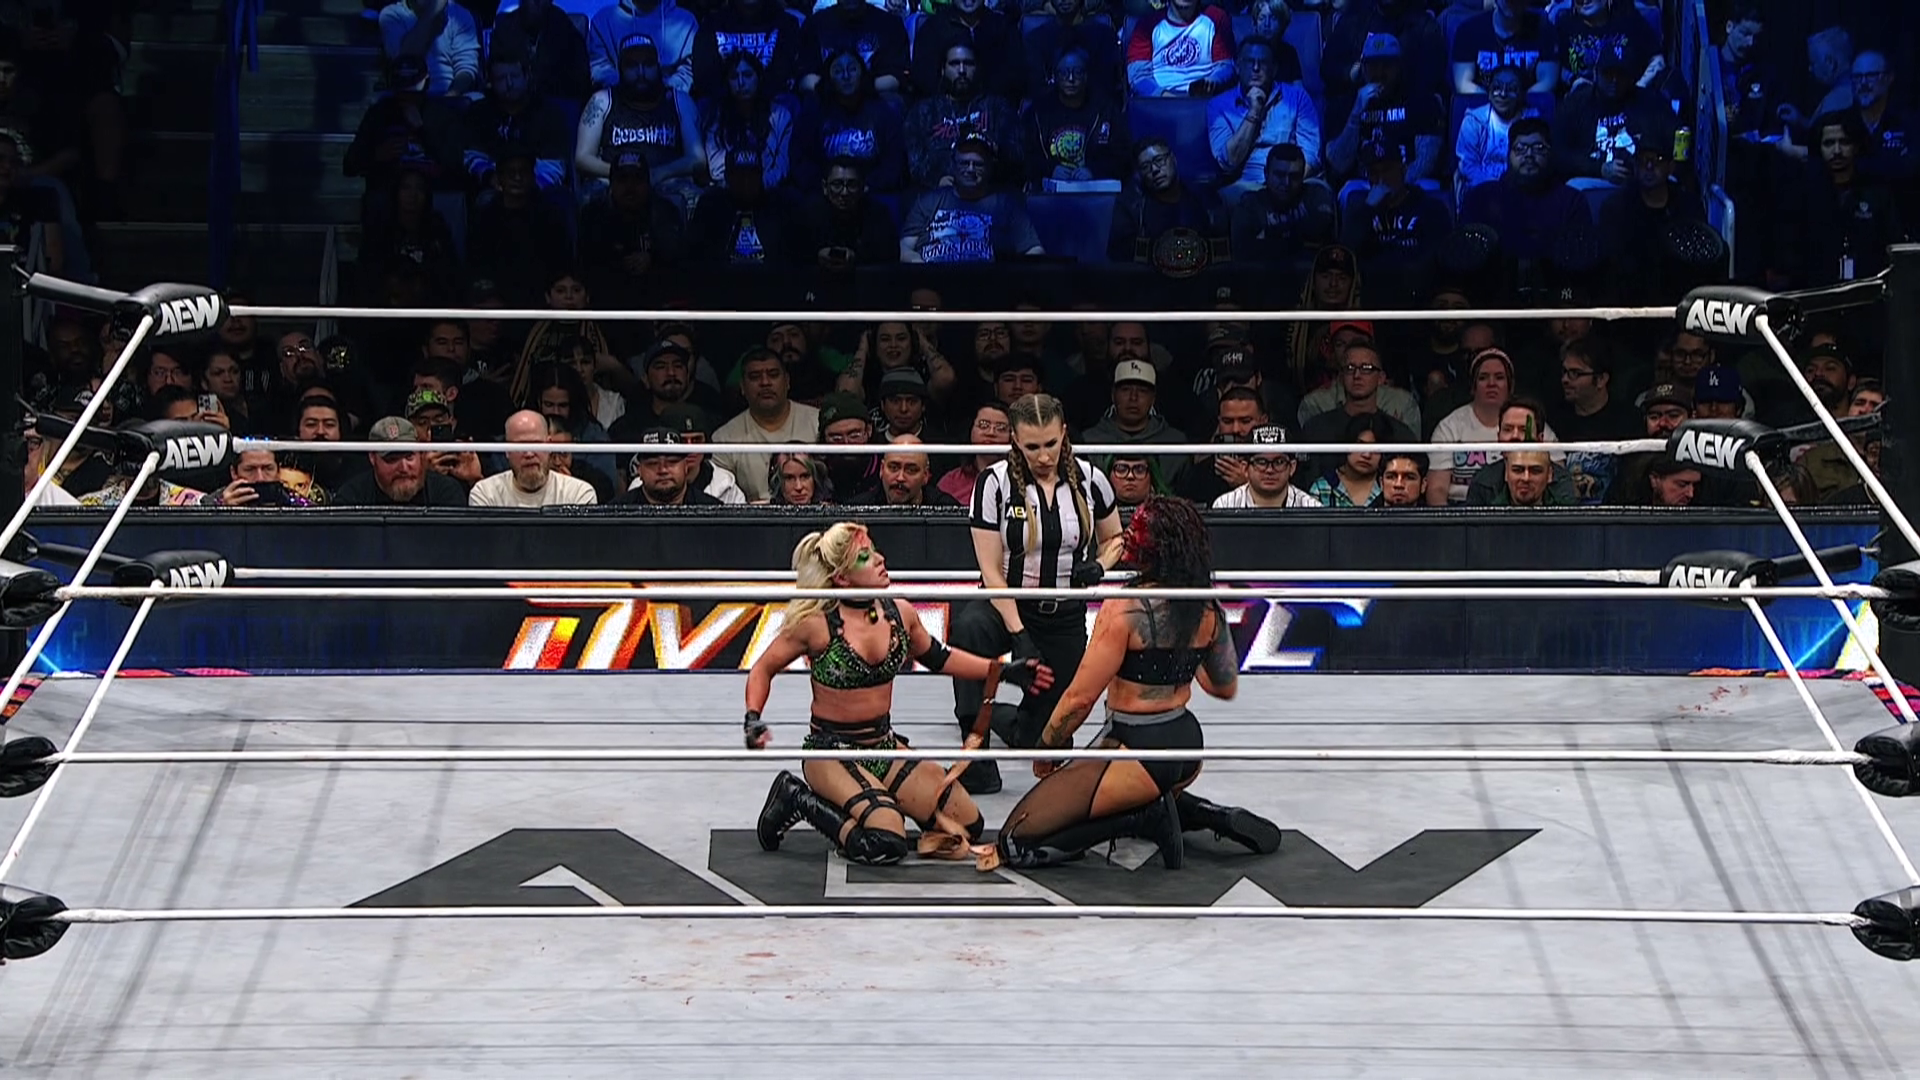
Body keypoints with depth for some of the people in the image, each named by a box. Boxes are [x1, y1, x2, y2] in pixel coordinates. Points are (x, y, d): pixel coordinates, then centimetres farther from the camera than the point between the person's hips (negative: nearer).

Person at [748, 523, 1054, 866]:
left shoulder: (900, 613, -1)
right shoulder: (816, 624, -16)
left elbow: (937, 658, 18)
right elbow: (763, 670, -3)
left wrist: (1004, 671, 14)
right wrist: (753, 719, -20)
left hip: (884, 746, 7)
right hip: (830, 750, -7)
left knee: (968, 825, -2)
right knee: (886, 845, -29)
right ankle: (798, 800, -3)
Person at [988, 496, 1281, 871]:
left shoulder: (1124, 609, -18)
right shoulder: (1209, 610, 1)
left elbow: (1080, 697, -16)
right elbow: (1226, 687, 14)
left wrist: (1046, 751, 0)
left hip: (1137, 752, -8)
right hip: (1188, 746, 8)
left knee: (1017, 842, -7)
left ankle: (1145, 817, -10)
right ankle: (1195, 812, 12)